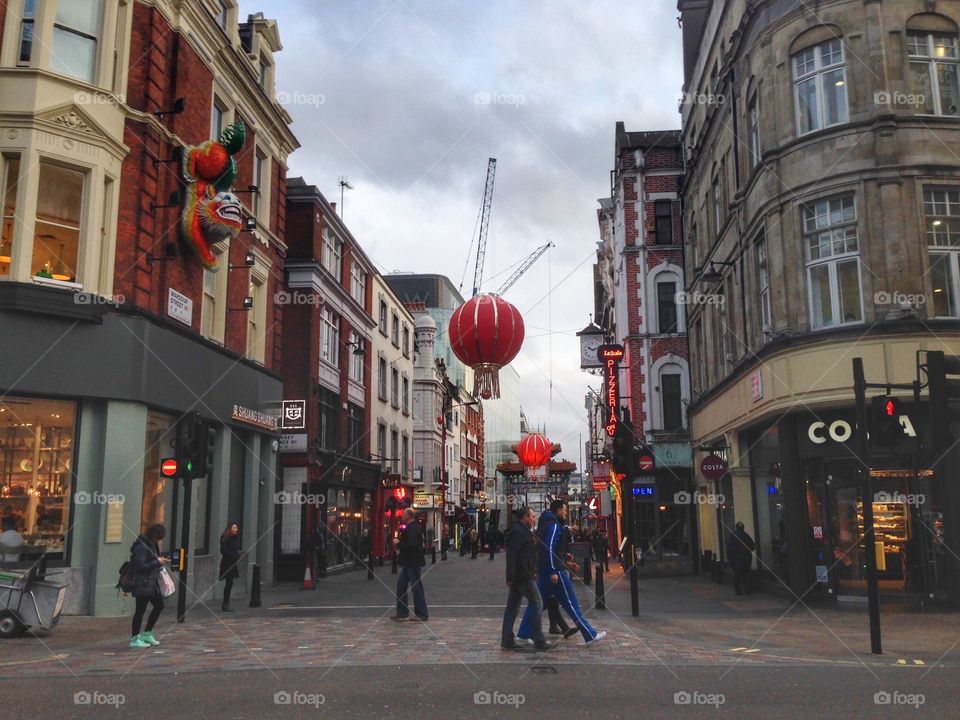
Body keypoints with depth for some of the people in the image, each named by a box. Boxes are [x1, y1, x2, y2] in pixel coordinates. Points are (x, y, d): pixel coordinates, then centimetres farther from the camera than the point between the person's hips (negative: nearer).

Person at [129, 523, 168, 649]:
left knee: (159, 605, 13)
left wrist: (159, 560, 4)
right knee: (141, 609, -2)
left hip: (151, 582, 10)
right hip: (142, 583, -10)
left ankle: (147, 634, 23)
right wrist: (157, 562, -18)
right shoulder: (141, 546, -18)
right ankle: (135, 639, 8)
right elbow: (140, 566, -24)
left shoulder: (151, 544, 11)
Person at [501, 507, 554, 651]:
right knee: (537, 603, -4)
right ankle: (539, 641, 1)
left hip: (518, 575, 10)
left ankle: (507, 640, 13)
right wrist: (511, 576, -24)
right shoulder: (519, 531, -16)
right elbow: (511, 554, -22)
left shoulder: (523, 530, 18)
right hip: (523, 575, -10)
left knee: (512, 606, 9)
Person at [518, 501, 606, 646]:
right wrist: (553, 572, -23)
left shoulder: (545, 524, 17)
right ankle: (590, 635, 0)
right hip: (555, 569, -10)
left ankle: (524, 634, 11)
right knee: (570, 603, -5)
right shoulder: (554, 525, -13)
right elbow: (549, 549, -21)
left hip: (543, 570, 10)